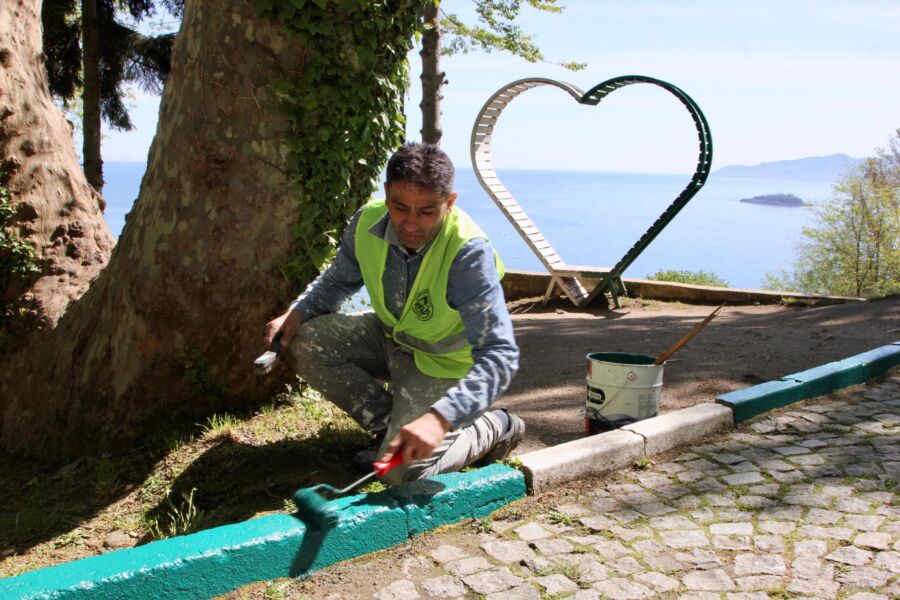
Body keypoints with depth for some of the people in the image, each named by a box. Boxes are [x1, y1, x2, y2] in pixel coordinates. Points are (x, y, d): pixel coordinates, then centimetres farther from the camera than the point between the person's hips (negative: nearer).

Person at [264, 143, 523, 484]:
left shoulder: (470, 253, -34)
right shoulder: (368, 222, -17)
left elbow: (500, 355, -39)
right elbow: (339, 279, 6)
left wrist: (440, 417, -52)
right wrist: (298, 313, -14)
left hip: (444, 362, -6)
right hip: (390, 336, 6)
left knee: (403, 473, -20)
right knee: (307, 342, -15)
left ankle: (493, 428, 8)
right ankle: (389, 425, 5)